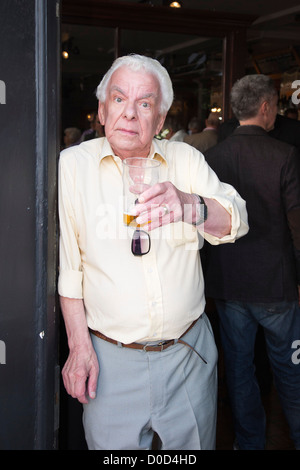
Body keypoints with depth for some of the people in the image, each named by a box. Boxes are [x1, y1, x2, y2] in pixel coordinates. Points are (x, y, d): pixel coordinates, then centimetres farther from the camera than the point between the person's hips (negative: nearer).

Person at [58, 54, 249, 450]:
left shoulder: (185, 159, 0)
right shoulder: (72, 165, -5)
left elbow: (236, 221, -13)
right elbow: (66, 264, -4)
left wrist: (189, 205, -34)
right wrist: (79, 346, -6)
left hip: (190, 351, 2)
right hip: (110, 357, -1)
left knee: (194, 445, 17)